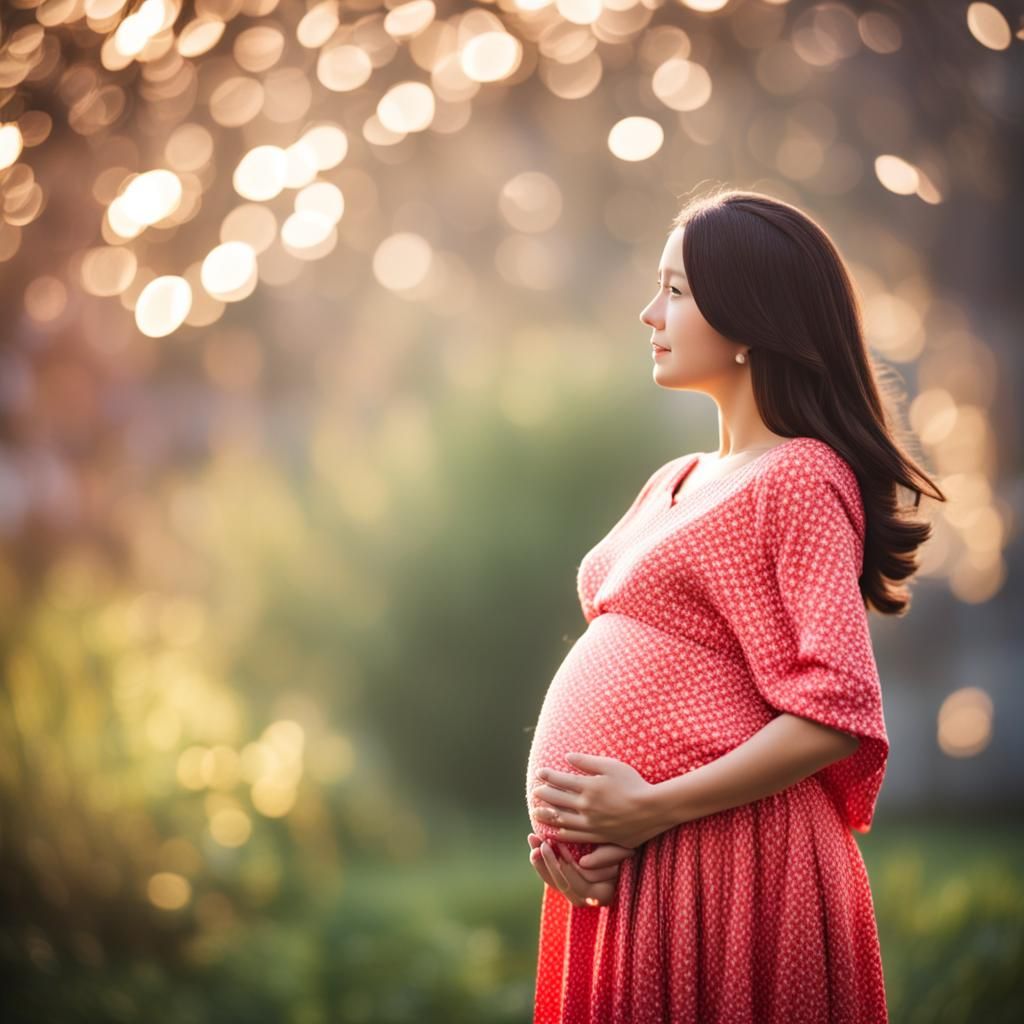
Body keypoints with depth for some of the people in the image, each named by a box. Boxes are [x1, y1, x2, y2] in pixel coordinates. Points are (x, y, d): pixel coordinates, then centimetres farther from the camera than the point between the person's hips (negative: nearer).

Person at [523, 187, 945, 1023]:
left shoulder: (799, 478, -9)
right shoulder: (672, 484, 16)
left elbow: (837, 712, -18)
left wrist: (652, 810, -18)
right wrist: (556, 819, 1)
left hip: (721, 861, -8)